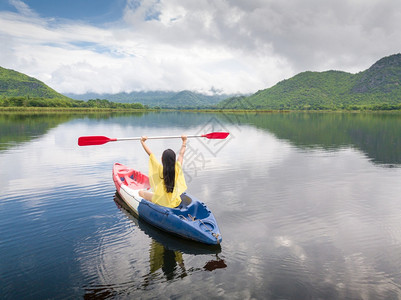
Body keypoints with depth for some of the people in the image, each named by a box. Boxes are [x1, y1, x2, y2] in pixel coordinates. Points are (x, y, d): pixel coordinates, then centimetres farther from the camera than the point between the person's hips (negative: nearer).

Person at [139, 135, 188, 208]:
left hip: (160, 202, -4)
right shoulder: (177, 168, -7)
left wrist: (142, 142, 3)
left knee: (141, 193, 15)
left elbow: (150, 153, -7)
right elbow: (181, 154, 7)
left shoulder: (160, 169, -13)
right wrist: (184, 141, 20)